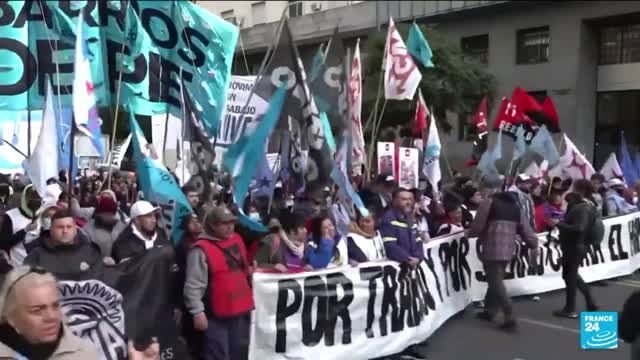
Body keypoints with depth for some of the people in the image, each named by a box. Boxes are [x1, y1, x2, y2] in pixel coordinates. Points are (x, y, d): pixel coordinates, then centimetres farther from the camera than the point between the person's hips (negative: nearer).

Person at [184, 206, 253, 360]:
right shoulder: (201, 250, -15)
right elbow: (193, 286, -18)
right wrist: (198, 312, -21)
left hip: (240, 309, 8)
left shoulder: (237, 240, 9)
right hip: (216, 314, -8)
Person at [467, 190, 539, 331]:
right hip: (508, 250, 7)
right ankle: (490, 311, 29)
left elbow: (478, 225, -6)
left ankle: (509, 317, -12)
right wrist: (533, 245, 16)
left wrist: (469, 233, 14)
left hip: (492, 249, -7)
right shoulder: (515, 205, 13)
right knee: (496, 280, 21)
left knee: (496, 283, -5)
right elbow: (525, 227, 10)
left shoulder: (489, 202, -5)